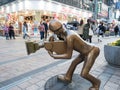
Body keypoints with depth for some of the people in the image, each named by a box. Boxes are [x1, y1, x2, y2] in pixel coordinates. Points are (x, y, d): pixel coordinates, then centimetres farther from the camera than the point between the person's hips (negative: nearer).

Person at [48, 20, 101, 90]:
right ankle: (67, 78, 39)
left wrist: (53, 55, -14)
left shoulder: (69, 37, -30)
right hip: (88, 50, 10)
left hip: (92, 51, -10)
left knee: (84, 74, -9)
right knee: (74, 62, 19)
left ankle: (96, 82, 22)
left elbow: (69, 56, -22)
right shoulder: (69, 32, -2)